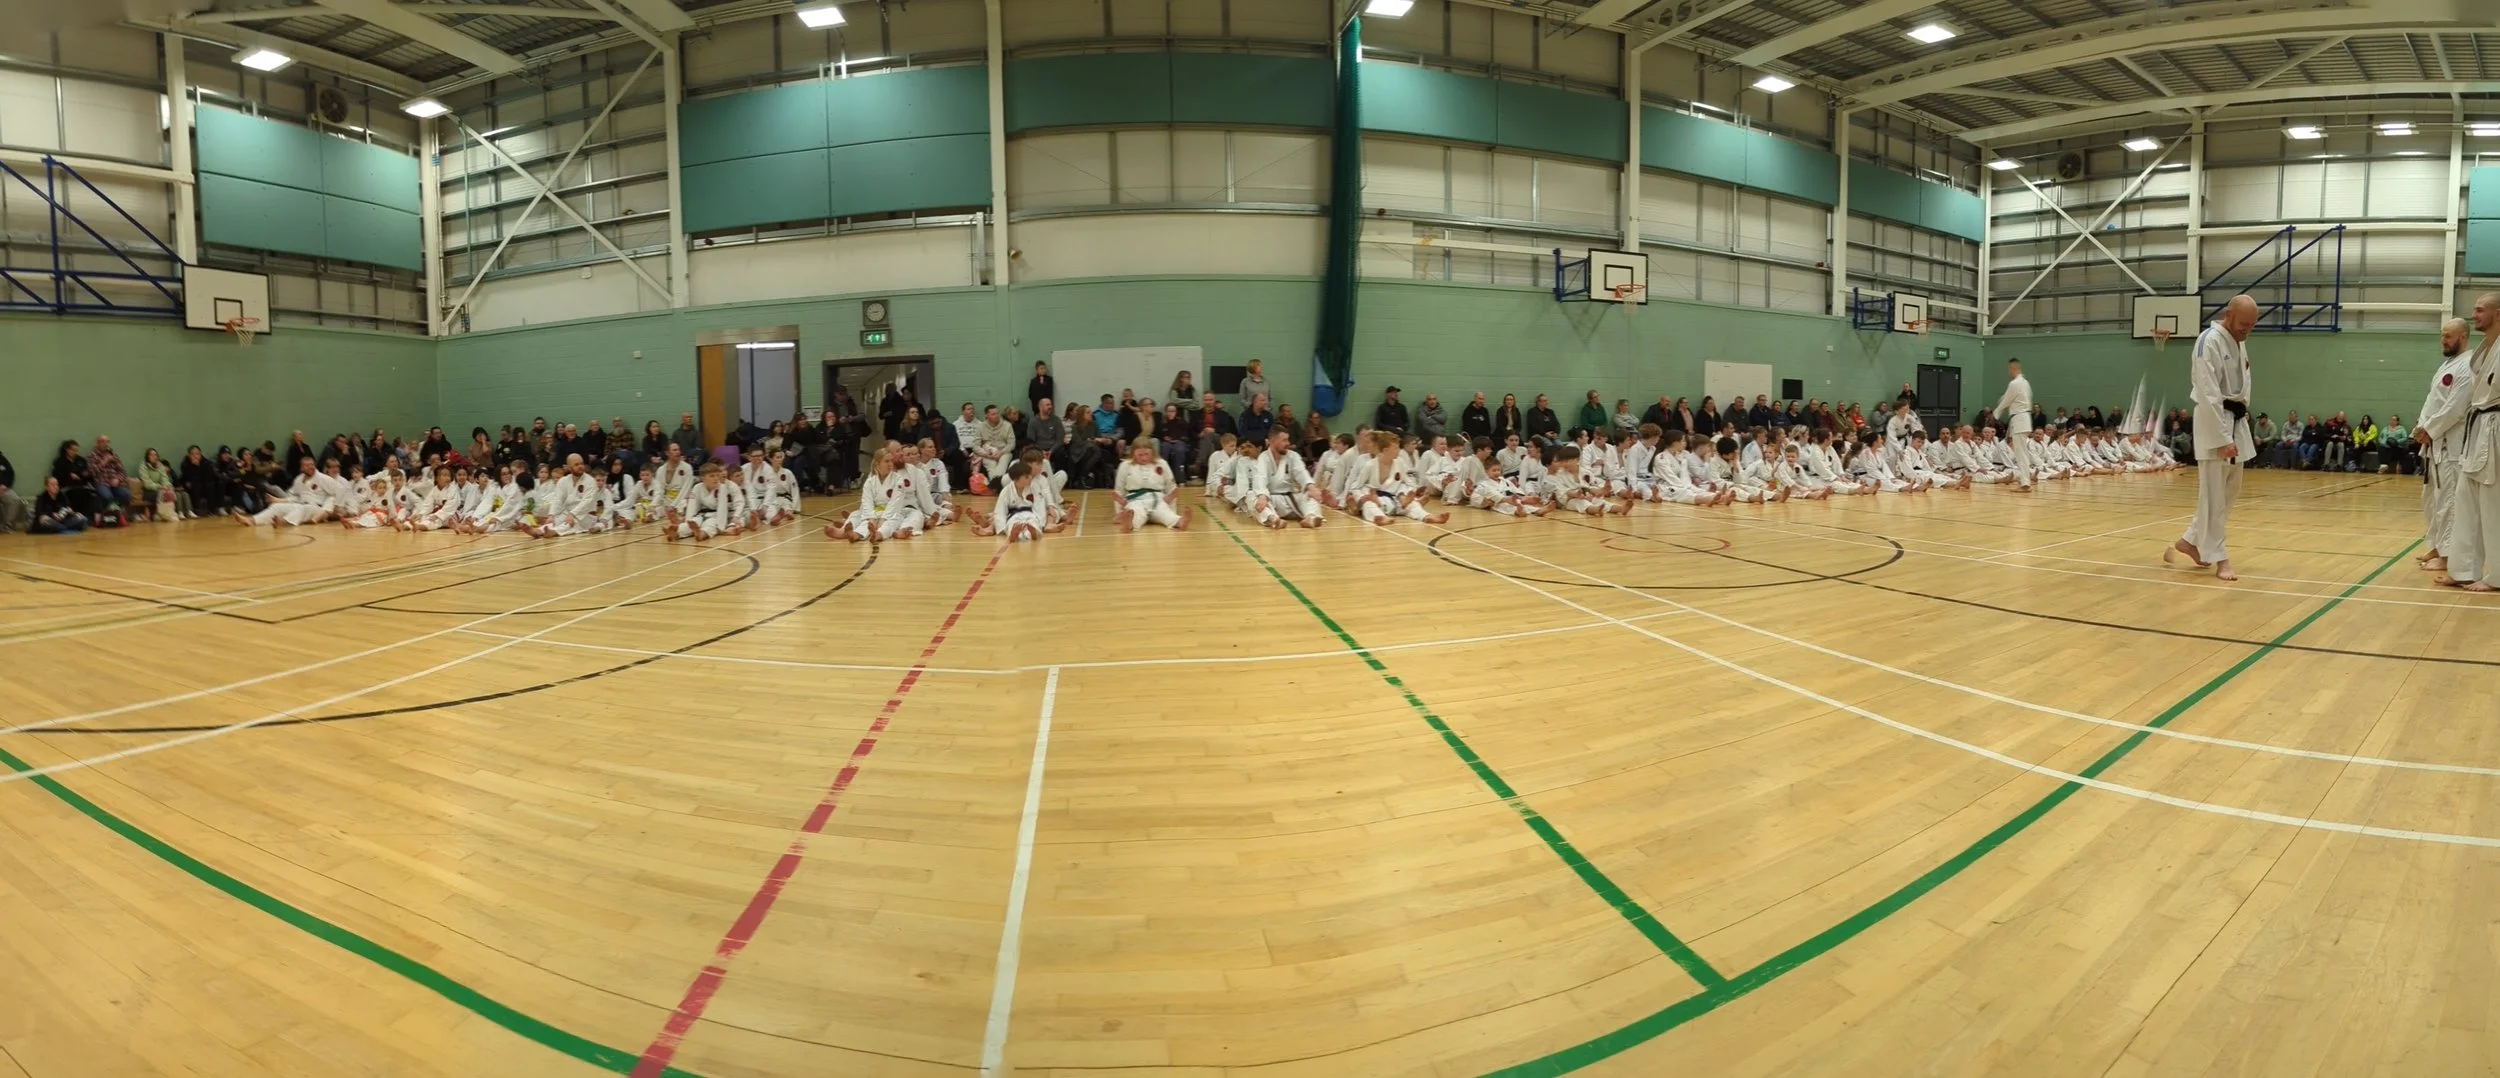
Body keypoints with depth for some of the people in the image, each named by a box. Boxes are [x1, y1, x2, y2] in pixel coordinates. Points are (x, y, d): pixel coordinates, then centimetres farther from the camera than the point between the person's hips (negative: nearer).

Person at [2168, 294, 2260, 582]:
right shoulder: (2210, 341, -16)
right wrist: (2223, 438, -22)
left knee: (2229, 490, 14)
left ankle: (2191, 540, 24)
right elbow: (2209, 395, -21)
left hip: (2235, 421, 9)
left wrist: (2239, 424, 12)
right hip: (2214, 422, -9)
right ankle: (2218, 559, -1)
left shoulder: (2238, 342, 11)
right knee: (2214, 494, -5)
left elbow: (2241, 386, 20)